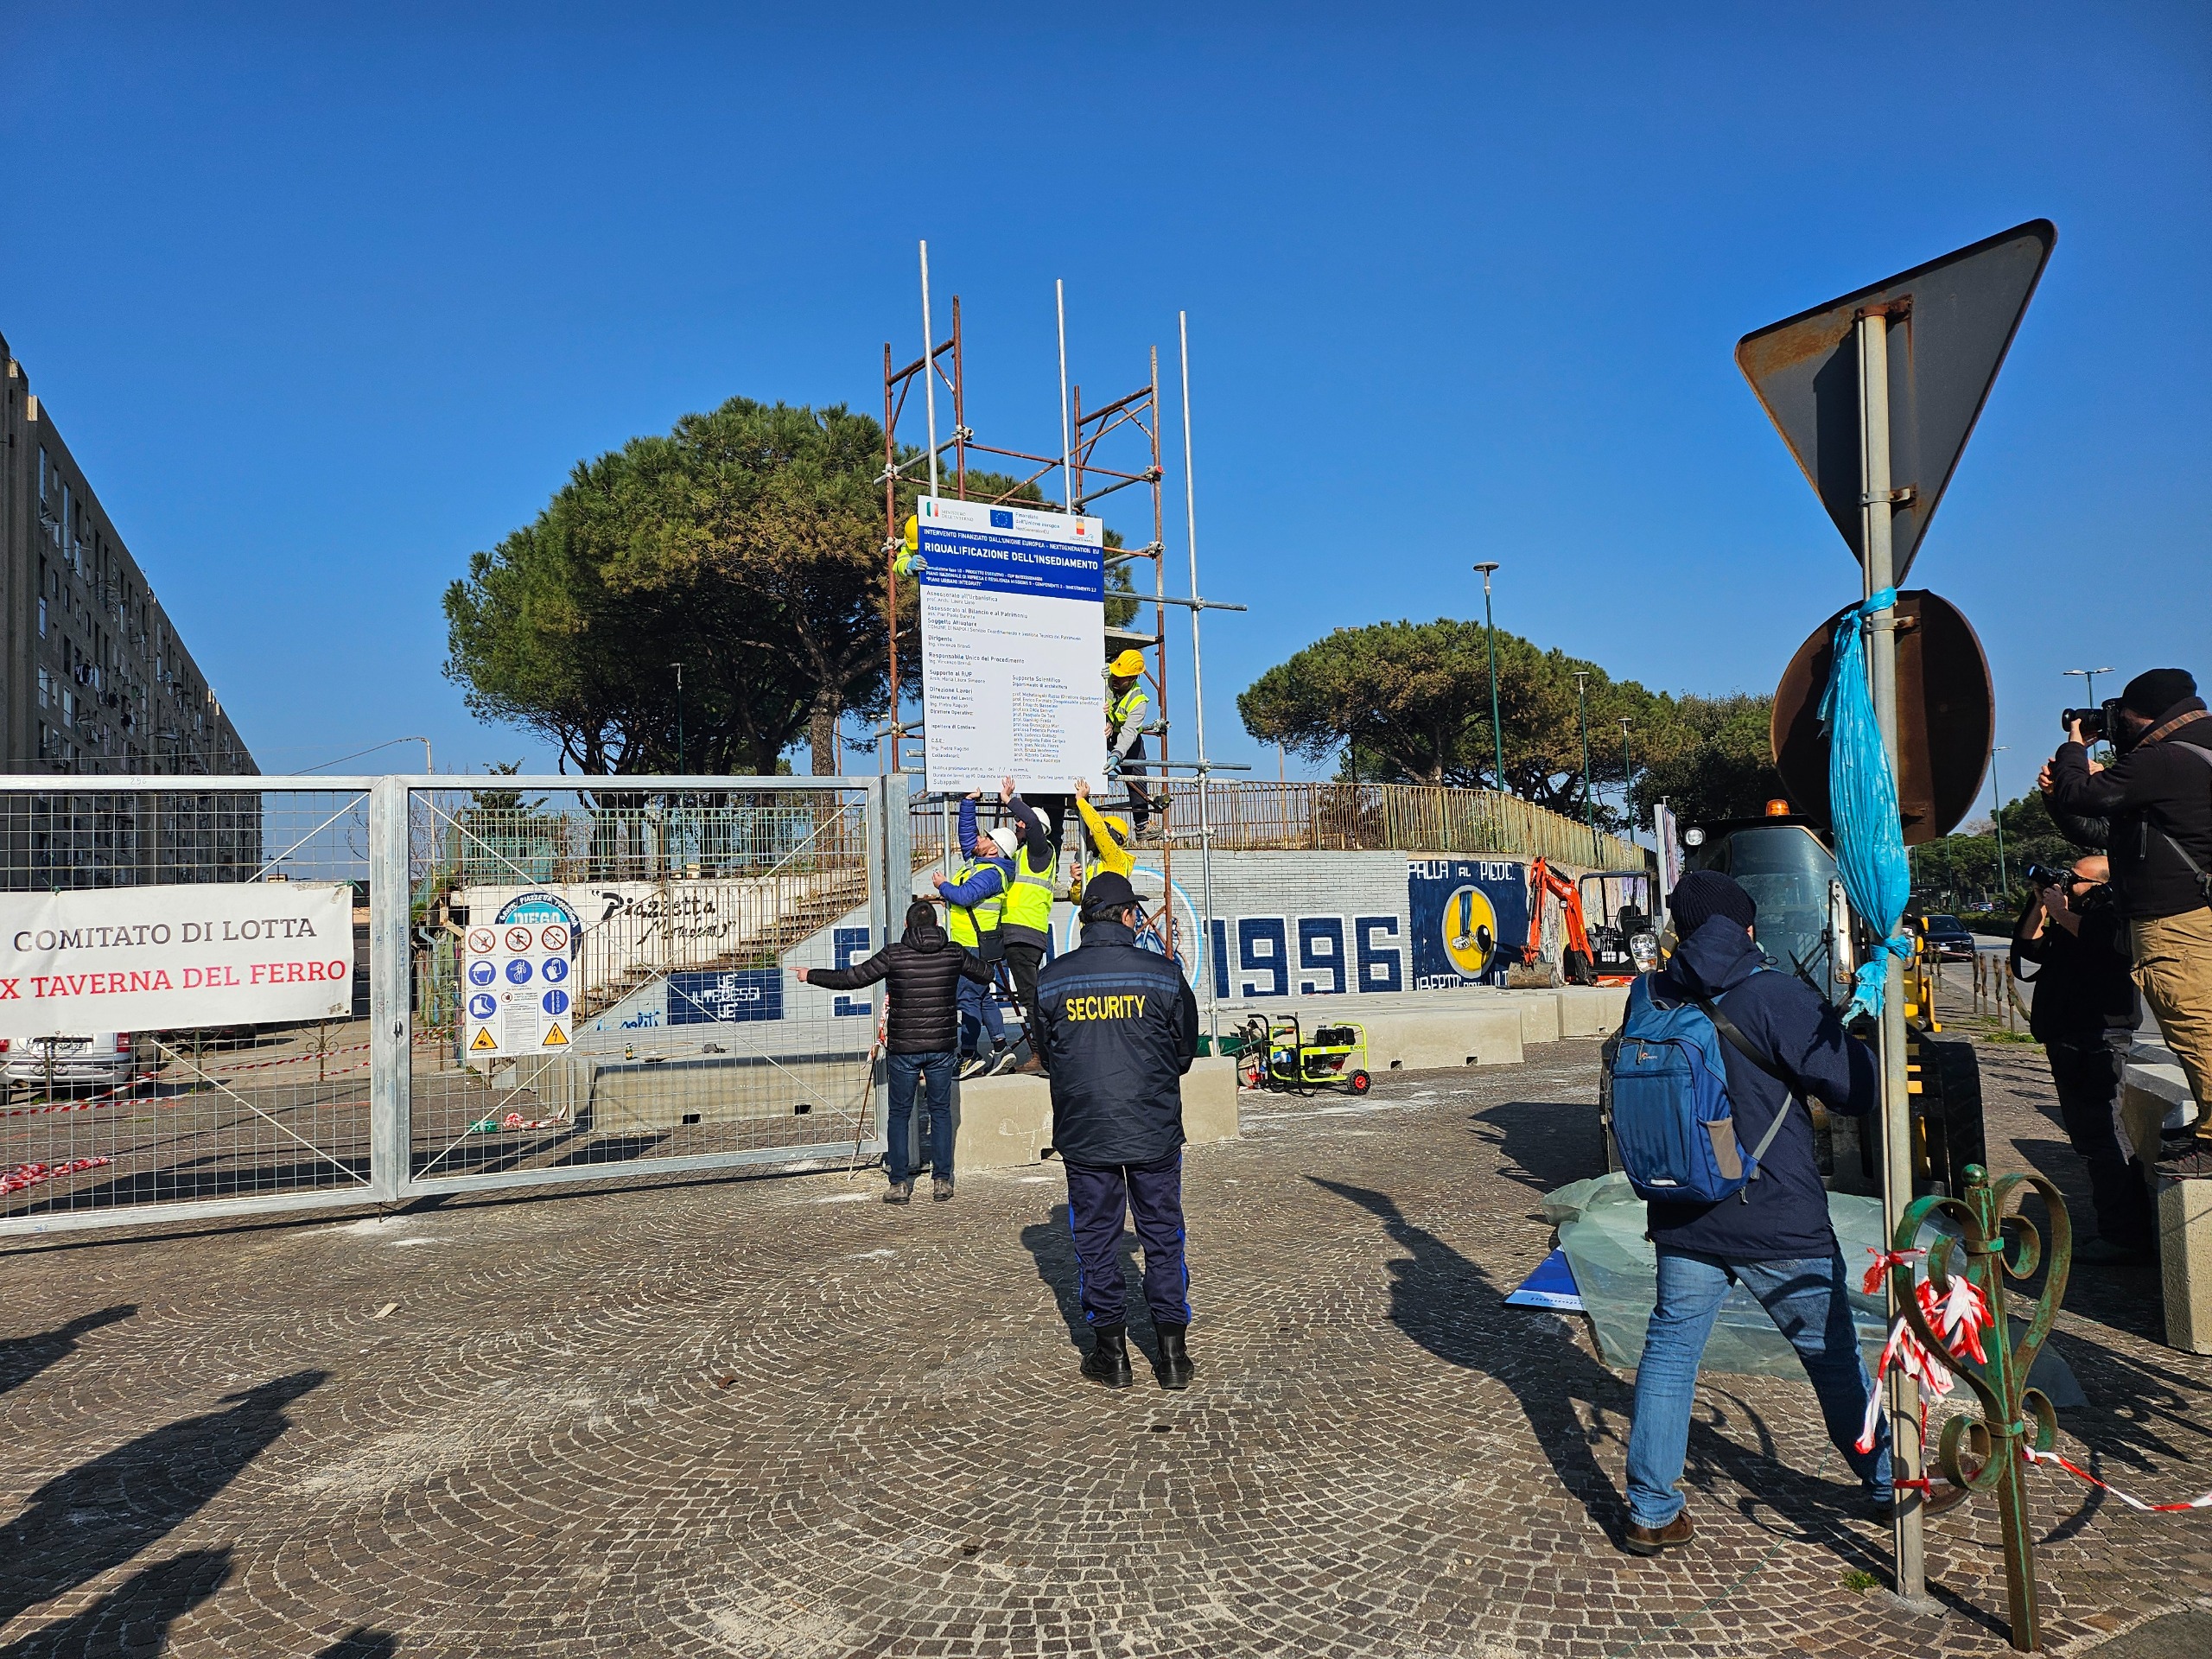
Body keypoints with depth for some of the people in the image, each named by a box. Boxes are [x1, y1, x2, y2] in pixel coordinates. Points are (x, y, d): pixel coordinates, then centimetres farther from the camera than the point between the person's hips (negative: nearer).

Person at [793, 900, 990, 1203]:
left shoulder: (894, 954, -9)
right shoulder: (954, 953, 0)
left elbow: (851, 978, -6)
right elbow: (986, 975, 16)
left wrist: (812, 976, 7)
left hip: (903, 1047, -2)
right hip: (941, 1047, 2)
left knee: (900, 1113, 9)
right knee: (940, 1110, 12)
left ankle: (899, 1183, 9)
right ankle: (941, 1180, 12)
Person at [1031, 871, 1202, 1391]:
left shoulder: (1051, 979, -4)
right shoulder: (1163, 973, -7)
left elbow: (1045, 1053, 8)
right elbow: (1186, 1049, 5)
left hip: (1083, 1131, 1)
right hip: (1155, 1131, 0)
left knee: (1095, 1239, 11)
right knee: (1163, 1235, 11)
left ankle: (1110, 1352, 17)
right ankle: (1173, 1352, 16)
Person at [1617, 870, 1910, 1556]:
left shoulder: (1648, 999, -2)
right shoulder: (1775, 998, -17)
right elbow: (1861, 1087, -11)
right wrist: (1838, 1029, 6)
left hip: (1681, 1220, 3)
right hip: (1778, 1223, -3)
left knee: (1670, 1349, 11)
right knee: (1832, 1353, 15)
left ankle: (1651, 1511, 14)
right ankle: (1890, 1484, 35)